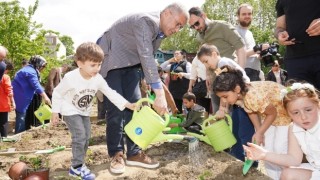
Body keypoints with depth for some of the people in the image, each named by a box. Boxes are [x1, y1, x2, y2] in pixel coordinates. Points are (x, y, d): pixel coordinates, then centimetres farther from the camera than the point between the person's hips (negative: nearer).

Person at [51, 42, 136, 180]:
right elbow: (57, 93, -15)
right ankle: (77, 167, -4)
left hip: (84, 112, 6)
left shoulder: (98, 79, -17)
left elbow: (111, 93, -14)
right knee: (80, 136, -18)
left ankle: (76, 166, 22)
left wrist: (128, 105, -23)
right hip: (70, 111, -6)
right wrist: (55, 112, -12)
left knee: (86, 137, 7)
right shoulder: (70, 78, -29)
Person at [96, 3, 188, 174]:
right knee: (116, 107, -11)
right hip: (110, 60, -8)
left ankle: (134, 153, 6)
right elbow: (146, 57, -37)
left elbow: (148, 57, 12)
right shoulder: (147, 21, -28)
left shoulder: (161, 31, 1)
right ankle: (116, 153, 3)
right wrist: (160, 94, -41)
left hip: (130, 63, 8)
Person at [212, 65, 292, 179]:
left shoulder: (253, 97, -41)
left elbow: (273, 113, -25)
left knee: (280, 149, -5)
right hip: (267, 111, 7)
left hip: (285, 111, -7)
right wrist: (258, 131, -6)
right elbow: (251, 111, 0)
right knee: (267, 148, 7)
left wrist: (259, 133, -16)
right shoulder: (238, 95, -17)